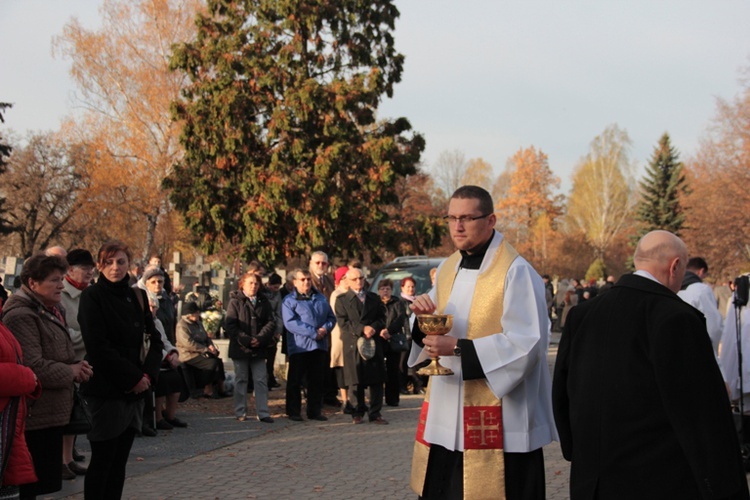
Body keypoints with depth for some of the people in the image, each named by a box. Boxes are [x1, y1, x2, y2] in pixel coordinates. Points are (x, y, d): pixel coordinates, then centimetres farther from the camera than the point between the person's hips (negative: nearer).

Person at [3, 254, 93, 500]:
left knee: (47, 480, 13)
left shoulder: (50, 311, 17)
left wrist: (77, 366, 7)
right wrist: (72, 372, -11)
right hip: (33, 416, -10)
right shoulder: (21, 315, -17)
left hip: (52, 413, 10)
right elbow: (33, 366, -24)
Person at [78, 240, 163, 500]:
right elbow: (98, 347, -14)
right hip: (105, 390, -6)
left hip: (135, 391, 6)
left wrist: (148, 374, -5)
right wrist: (133, 378, -13)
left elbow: (154, 339, 12)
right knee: (102, 459, -2)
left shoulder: (137, 296, 12)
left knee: (120, 460, 8)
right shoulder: (92, 296, -7)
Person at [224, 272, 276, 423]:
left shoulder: (264, 302, 8)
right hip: (240, 348, -3)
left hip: (258, 348, 3)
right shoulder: (235, 301, -3)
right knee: (241, 379, 7)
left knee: (261, 380, 2)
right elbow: (229, 325, -9)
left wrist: (260, 338, -12)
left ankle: (263, 413, 6)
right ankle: (240, 413, 14)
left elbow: (271, 323, 3)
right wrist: (244, 340, -16)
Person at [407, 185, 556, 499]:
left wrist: (459, 348, -23)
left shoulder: (516, 272, -12)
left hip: (497, 420, -7)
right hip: (446, 412, 7)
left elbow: (527, 343, -18)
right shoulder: (447, 269, 11)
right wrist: (423, 319, -7)